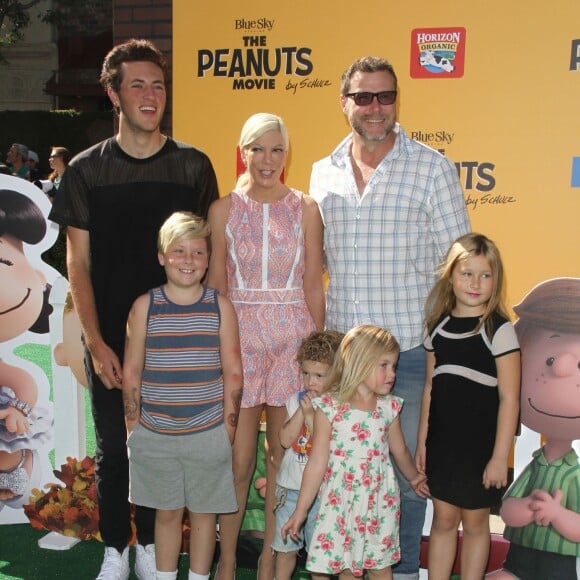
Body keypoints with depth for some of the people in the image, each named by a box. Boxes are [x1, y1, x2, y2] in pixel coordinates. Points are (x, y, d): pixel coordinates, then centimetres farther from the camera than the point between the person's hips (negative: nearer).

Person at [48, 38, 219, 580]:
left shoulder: (192, 165, 0)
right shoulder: (86, 169, 0)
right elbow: (78, 262, 0)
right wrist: (95, 343, -6)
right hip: (110, 338, 0)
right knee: (112, 447, 9)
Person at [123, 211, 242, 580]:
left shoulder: (220, 306, -3)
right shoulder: (145, 306, -2)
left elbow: (233, 372, 0)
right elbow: (132, 372, 3)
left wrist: (229, 427, -2)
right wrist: (133, 425, 2)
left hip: (208, 434, 0)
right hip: (155, 434, 1)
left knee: (204, 511, 12)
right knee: (167, 512, 14)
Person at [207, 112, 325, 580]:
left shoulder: (305, 209, 3)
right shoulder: (224, 209, 3)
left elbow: (313, 284, 5)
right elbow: (215, 286, 5)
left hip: (293, 335, 1)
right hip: (240, 334, 0)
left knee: (283, 451, 7)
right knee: (238, 457, 3)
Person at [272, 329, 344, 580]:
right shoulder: (296, 400, 2)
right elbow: (285, 440, -7)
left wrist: (310, 414, -23)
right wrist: (301, 411, -15)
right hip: (291, 486, 4)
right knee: (285, 547, 16)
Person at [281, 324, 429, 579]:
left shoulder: (389, 407, -1)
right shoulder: (330, 407, -11)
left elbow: (400, 451, 17)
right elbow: (317, 463, -8)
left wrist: (414, 477, 32)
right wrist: (300, 510, -6)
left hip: (380, 500, 3)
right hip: (341, 500, -2)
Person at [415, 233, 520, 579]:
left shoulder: (500, 329, -11)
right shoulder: (439, 326, 4)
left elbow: (509, 398, -12)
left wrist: (500, 456, -13)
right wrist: (422, 441, 10)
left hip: (480, 444, -4)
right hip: (442, 442, 4)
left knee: (475, 521, 10)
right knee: (444, 518, 13)